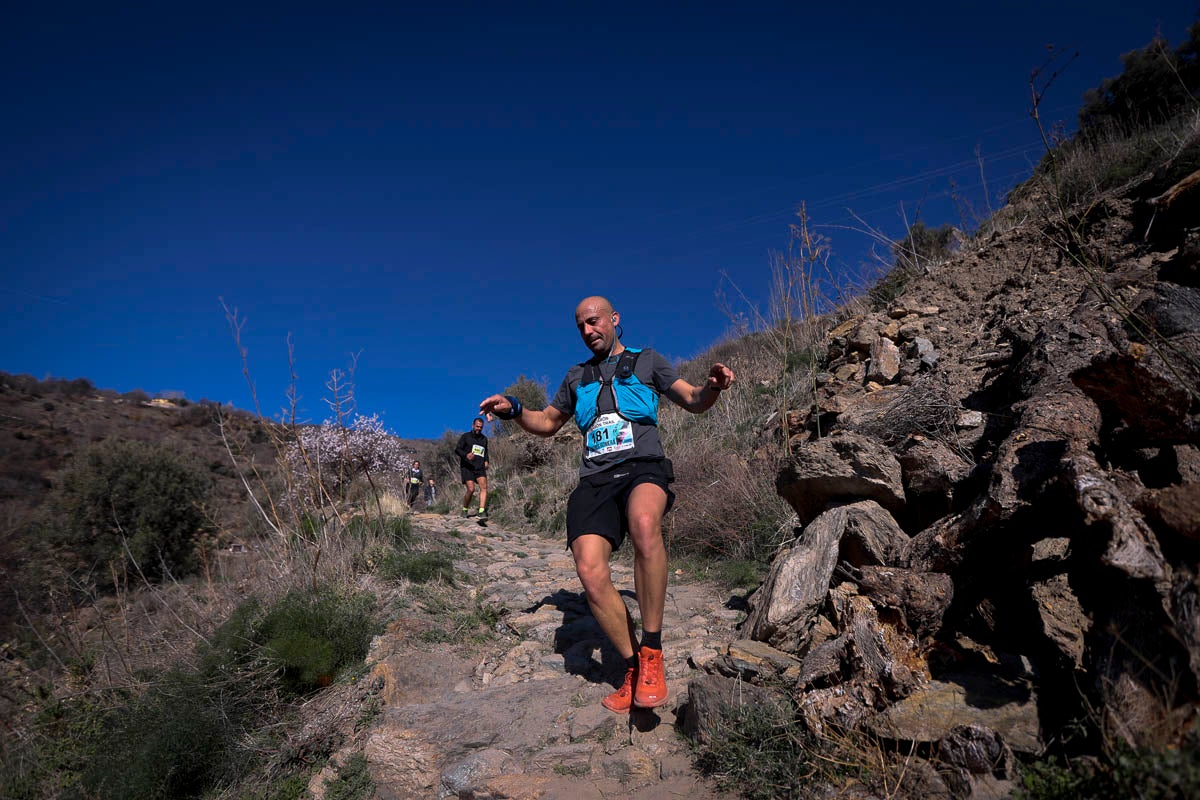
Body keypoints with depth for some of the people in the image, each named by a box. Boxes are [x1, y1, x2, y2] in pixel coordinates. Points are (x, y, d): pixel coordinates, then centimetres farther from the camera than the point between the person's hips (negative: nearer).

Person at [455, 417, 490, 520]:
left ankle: (482, 512, -23)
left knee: (484, 487, -17)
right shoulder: (465, 436, 5)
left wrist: (486, 461, 13)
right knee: (471, 489, -14)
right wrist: (466, 455, -25)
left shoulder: (484, 439, 20)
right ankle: (465, 509, 11)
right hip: (467, 467, -4)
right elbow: (457, 449, -5)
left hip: (480, 467, 4)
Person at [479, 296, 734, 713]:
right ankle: (634, 667, 0)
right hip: (595, 479, 4)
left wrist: (713, 386, -13)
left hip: (643, 467, -3)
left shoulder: (647, 362, 17)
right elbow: (547, 423, 33)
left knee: (644, 523, -39)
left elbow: (693, 401, 11)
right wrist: (514, 410, 12)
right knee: (590, 572, -20)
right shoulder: (577, 377, 27)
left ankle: (652, 653, -27)